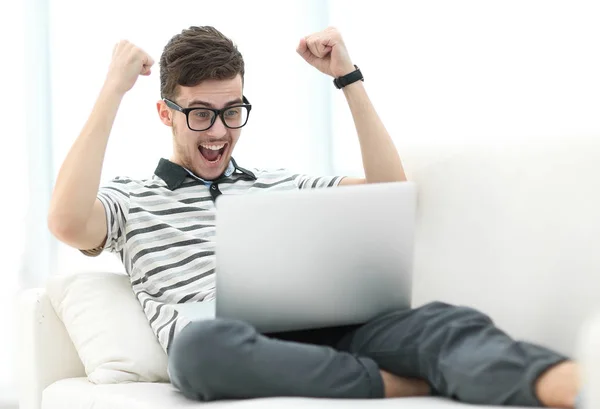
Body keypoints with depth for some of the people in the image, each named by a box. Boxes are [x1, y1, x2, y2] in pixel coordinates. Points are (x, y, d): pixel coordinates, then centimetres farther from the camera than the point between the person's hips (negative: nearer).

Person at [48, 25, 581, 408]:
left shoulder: (277, 184, 30)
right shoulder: (131, 199, 17)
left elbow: (391, 191, 22)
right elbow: (67, 223, -7)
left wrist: (348, 76, 18)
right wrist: (113, 90, -3)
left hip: (317, 336, 3)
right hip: (223, 357, -3)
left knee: (445, 323, -29)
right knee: (205, 342, -43)